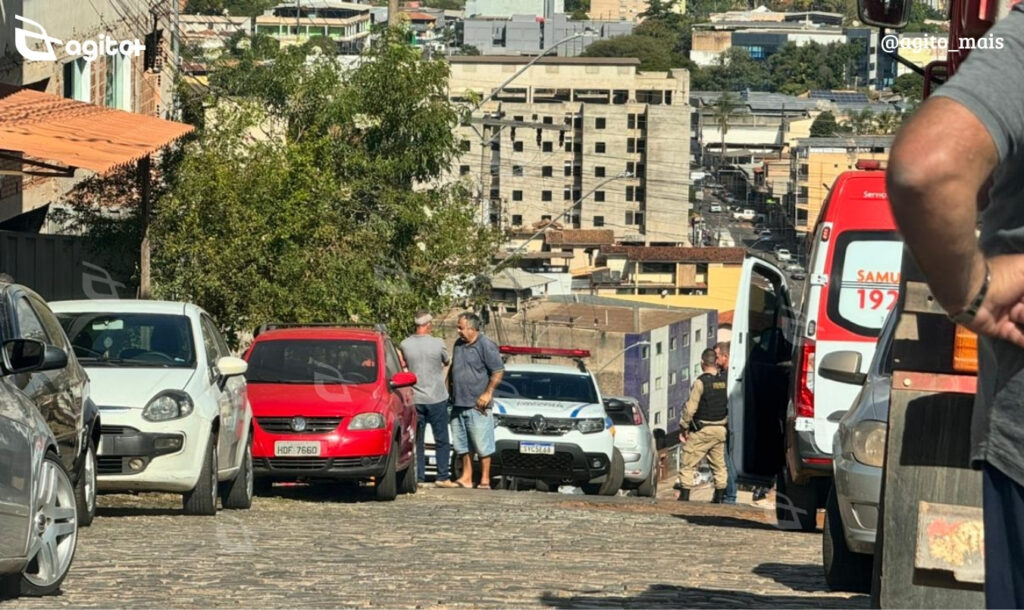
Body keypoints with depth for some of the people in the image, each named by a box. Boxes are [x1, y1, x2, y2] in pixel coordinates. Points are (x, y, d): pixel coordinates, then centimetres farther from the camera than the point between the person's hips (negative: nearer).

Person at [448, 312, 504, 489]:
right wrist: (447, 387, 17)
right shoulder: (458, 344, 13)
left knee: (482, 444, -4)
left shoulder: (486, 346, -10)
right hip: (458, 404, 8)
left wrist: (488, 393, -16)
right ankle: (466, 477, 18)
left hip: (477, 405, -8)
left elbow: (498, 371, -11)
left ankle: (485, 479, 1)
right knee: (461, 444, 10)